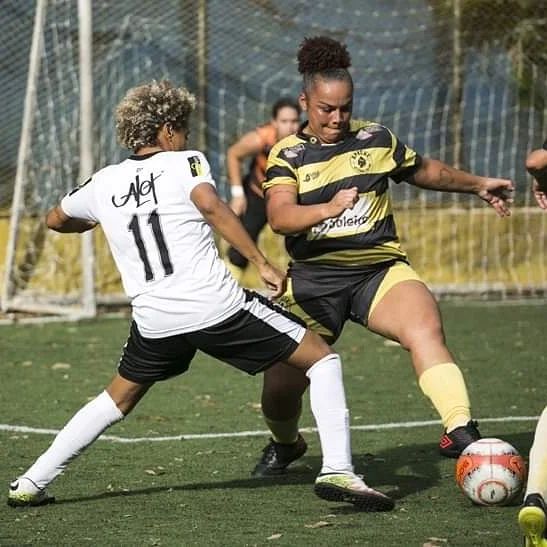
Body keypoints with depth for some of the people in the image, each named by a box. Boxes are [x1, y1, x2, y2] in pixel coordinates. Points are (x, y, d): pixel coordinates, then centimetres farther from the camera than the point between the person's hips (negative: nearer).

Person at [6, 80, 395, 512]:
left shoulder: (103, 184, 14)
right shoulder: (185, 163, 2)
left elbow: (56, 220, 32)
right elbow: (211, 206, -20)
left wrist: (98, 223, 53)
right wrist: (262, 263, -19)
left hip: (154, 321, 5)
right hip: (217, 306, -5)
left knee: (118, 398, 28)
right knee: (322, 359, 6)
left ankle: (32, 483, 25)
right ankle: (337, 470, -11)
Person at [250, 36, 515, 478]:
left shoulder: (376, 139, 7)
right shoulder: (287, 155, -2)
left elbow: (423, 171, 27)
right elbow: (279, 217, -19)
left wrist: (478, 185, 32)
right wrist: (327, 209, -37)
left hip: (379, 268, 1)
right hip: (313, 279, -1)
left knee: (425, 326, -31)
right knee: (280, 387, 0)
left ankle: (460, 431, -42)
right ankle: (285, 444, 36)